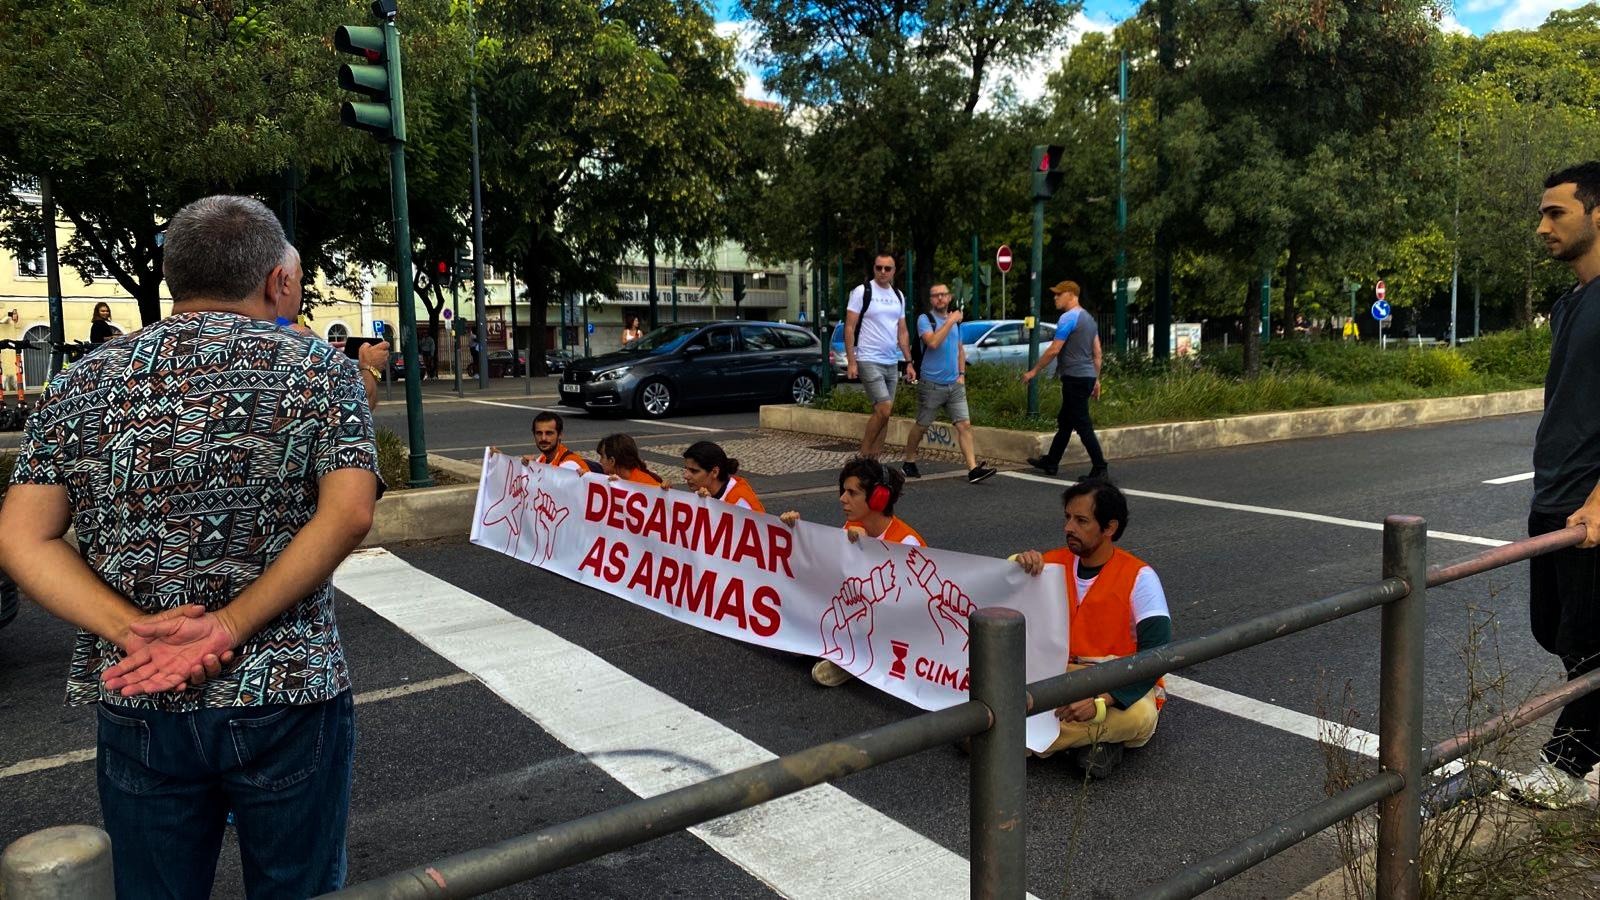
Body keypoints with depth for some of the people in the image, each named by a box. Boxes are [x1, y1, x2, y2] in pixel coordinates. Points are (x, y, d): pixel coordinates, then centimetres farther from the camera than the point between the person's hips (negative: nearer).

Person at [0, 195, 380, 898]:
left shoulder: (86, 381, 5)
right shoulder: (321, 370, -4)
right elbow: (349, 515, -18)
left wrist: (137, 631, -11)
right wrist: (227, 628, -16)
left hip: (138, 708, 3)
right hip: (287, 703, -3)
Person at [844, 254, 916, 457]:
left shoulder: (898, 296, 13)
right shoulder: (862, 292, -5)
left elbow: (902, 332, 17)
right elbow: (849, 328, -7)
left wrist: (909, 362, 11)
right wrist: (851, 361, -14)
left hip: (892, 363, 6)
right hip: (869, 361, -6)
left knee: (882, 412, 6)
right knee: (884, 408, -15)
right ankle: (864, 455, -1)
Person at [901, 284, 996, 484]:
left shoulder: (955, 320, 15)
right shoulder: (925, 319, -5)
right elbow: (932, 342, -24)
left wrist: (962, 373, 11)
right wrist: (950, 321, -20)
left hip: (955, 385, 5)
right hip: (931, 384, -5)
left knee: (964, 425, -5)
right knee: (921, 426, 6)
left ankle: (973, 469, -9)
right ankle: (908, 463, 23)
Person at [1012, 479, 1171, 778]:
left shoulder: (1138, 577, -11)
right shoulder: (1054, 563, 1)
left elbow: (1156, 653, -19)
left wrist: (1100, 701, -32)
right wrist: (1018, 565, -27)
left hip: (1120, 684, -2)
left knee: (1139, 716, -38)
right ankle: (1095, 735, -16)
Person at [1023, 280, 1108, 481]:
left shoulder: (1069, 318, -13)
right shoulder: (1089, 318, 16)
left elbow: (1054, 350, -16)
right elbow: (1097, 353, 17)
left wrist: (1034, 371, -8)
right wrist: (1096, 380, 20)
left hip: (1075, 378, -10)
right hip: (1087, 376, 10)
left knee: (1083, 425, -8)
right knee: (1064, 421, 17)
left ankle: (1099, 468, -8)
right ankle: (1050, 462, 25)